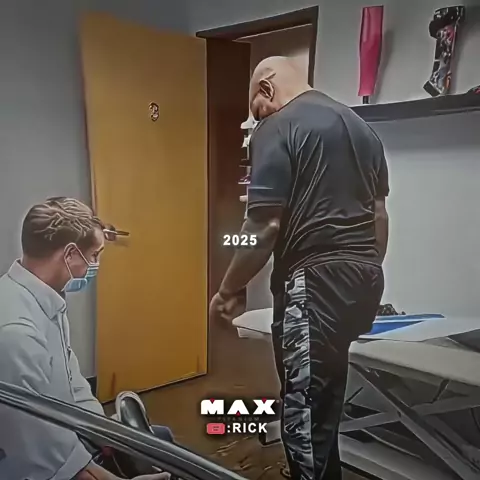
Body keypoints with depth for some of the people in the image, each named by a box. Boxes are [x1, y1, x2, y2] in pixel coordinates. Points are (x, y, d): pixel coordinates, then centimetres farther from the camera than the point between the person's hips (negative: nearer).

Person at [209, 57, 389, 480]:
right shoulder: (360, 125, 16)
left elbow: (266, 226, -15)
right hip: (364, 278, 9)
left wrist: (230, 290, -3)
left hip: (315, 281, -9)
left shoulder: (276, 129, -8)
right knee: (323, 401, 22)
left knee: (305, 413, 4)